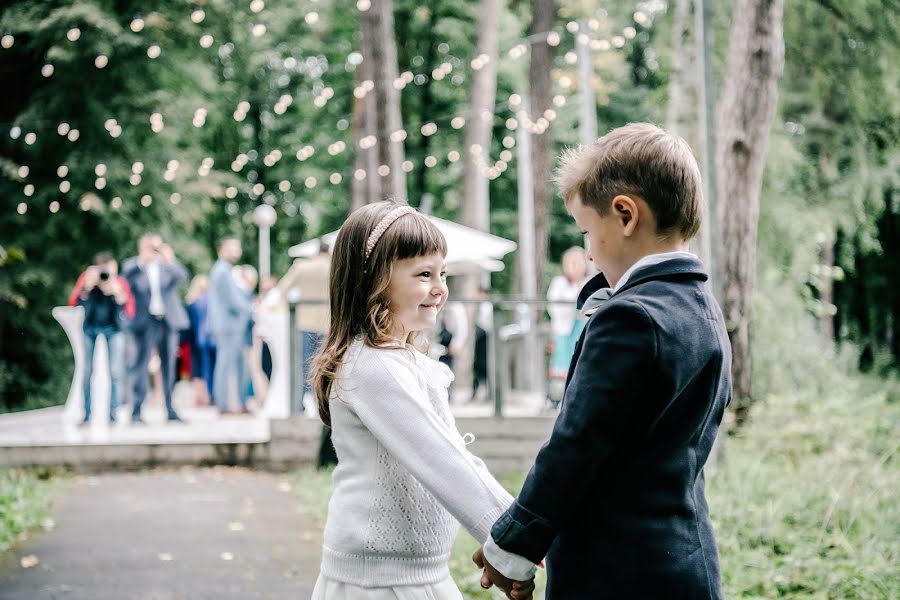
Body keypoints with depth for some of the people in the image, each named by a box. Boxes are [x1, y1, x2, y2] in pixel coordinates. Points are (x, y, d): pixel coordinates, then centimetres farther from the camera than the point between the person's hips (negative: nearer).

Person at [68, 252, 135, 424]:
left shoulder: (121, 282, -22)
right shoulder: (86, 278, -20)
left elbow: (130, 312, -27)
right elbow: (73, 304, -25)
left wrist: (118, 293, -42)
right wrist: (86, 288, -39)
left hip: (113, 328, -1)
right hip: (89, 327, 1)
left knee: (116, 372, -7)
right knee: (86, 371, -1)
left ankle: (113, 414, 1)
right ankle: (87, 415, 7)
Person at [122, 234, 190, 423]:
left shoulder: (167, 264, 11)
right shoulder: (132, 265, 6)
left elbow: (182, 277, -6)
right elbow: (125, 281, -12)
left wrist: (170, 260, -23)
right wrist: (141, 263, -22)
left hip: (168, 321, 3)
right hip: (146, 322, -3)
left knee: (169, 365, 5)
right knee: (141, 363, -9)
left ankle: (170, 409, 10)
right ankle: (136, 410, -10)